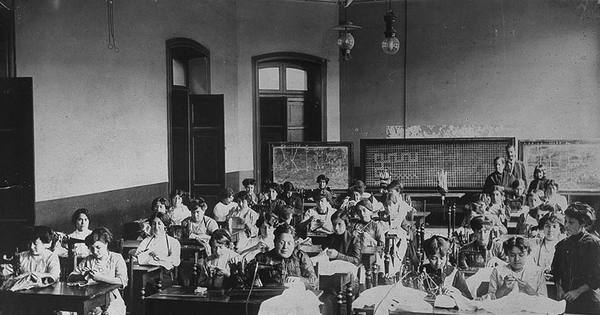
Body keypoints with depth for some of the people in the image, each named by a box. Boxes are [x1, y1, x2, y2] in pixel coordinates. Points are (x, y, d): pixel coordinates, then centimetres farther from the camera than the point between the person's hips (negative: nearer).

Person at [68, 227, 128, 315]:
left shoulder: (116, 258, 3)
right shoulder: (88, 260, 13)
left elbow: (123, 281, -12)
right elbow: (70, 278, 6)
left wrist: (100, 277, -16)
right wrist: (83, 275, -13)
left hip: (112, 299, -2)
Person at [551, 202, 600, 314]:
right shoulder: (562, 245, 8)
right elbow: (556, 270, 15)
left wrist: (577, 292, -14)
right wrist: (559, 288, -2)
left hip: (588, 300, -4)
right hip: (566, 299, 4)